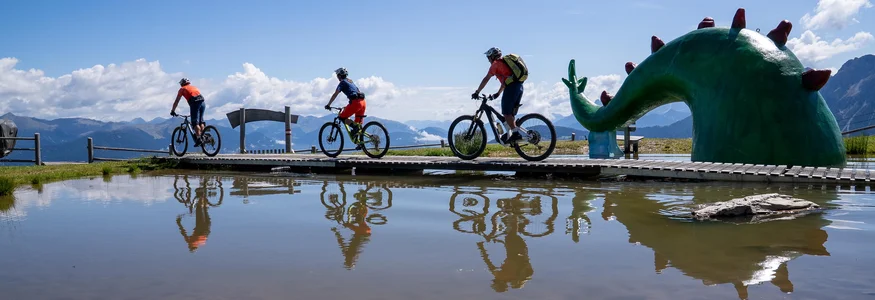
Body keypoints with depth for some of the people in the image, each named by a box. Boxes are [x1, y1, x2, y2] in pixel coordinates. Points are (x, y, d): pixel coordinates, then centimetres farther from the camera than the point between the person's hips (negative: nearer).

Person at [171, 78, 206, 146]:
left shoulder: (182, 89, 18)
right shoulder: (194, 87, 33)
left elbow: (176, 102, 18)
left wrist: (172, 111, 27)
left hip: (195, 103, -5)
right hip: (202, 102, 5)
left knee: (195, 122, -7)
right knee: (201, 121, 12)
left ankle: (198, 139, -18)